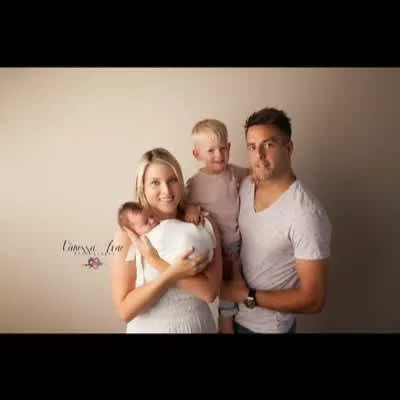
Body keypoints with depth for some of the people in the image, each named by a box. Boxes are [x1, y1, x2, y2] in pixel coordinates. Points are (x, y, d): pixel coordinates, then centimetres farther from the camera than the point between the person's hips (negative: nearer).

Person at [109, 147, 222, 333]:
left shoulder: (204, 225, -12)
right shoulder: (127, 235, -16)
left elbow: (210, 291, -19)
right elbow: (125, 311, -16)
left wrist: (157, 262, -25)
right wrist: (172, 273, -27)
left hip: (200, 325, 2)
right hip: (150, 328, -1)